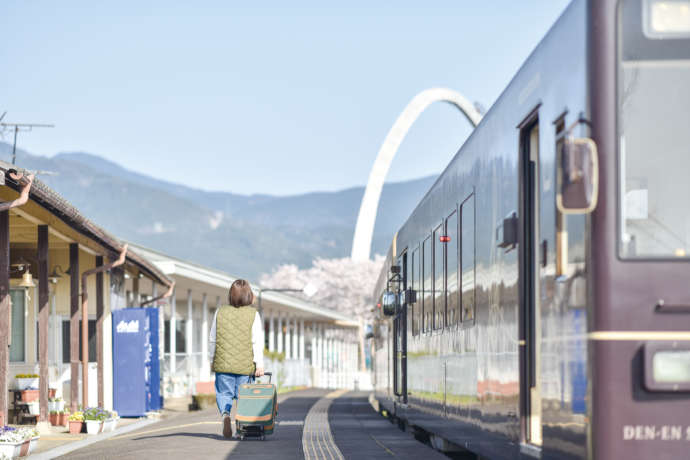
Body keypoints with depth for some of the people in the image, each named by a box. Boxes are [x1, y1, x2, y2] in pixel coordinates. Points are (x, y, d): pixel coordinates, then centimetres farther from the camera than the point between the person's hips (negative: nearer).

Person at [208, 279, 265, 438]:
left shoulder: (221, 312, 2)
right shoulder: (253, 314, -4)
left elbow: (212, 339, 7)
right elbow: (257, 342, -9)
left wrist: (212, 360, 17)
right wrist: (259, 364, -7)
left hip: (223, 364, 1)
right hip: (246, 365, -1)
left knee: (224, 393, 9)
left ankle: (225, 414, -18)